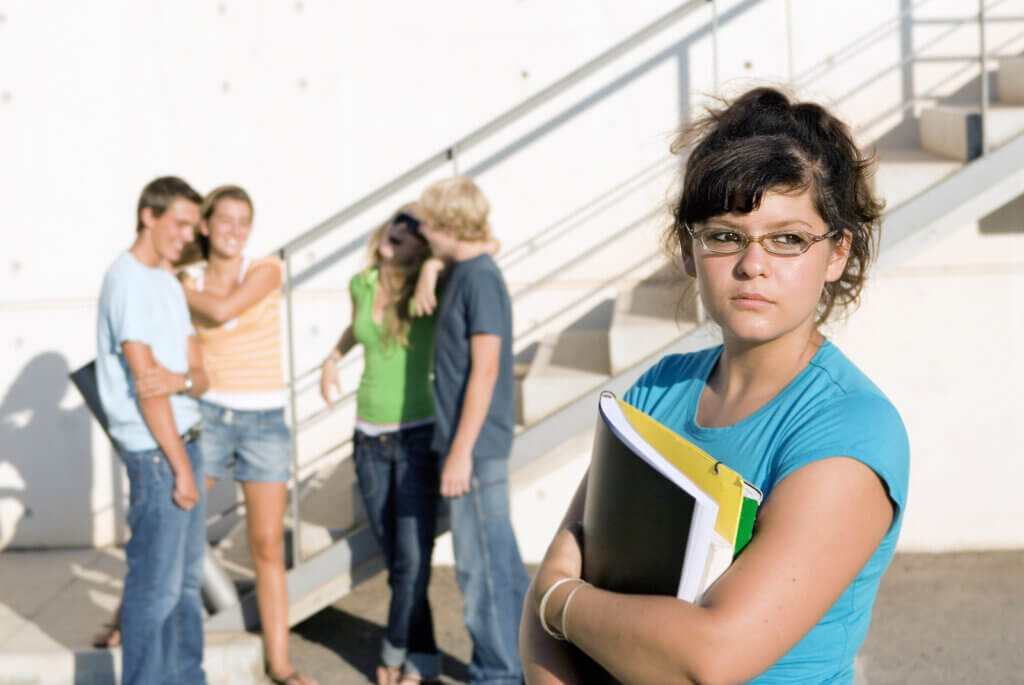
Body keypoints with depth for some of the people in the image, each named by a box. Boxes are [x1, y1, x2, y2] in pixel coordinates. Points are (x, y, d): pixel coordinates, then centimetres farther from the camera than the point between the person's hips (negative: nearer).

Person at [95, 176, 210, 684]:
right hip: (155, 451, -9)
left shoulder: (169, 283, 14)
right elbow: (144, 380, -17)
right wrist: (179, 466, -15)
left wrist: (181, 380, -15)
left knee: (186, 578, 15)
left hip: (183, 440, 9)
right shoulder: (127, 280, -13)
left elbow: (200, 375, 10)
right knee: (157, 585, -4)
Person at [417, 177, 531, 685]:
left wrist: (461, 451, -20)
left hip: (475, 446, -10)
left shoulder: (480, 278, -16)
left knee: (481, 564, -4)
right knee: (499, 560, 15)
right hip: (469, 444, 10)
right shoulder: (460, 274, 13)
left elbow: (485, 370, -20)